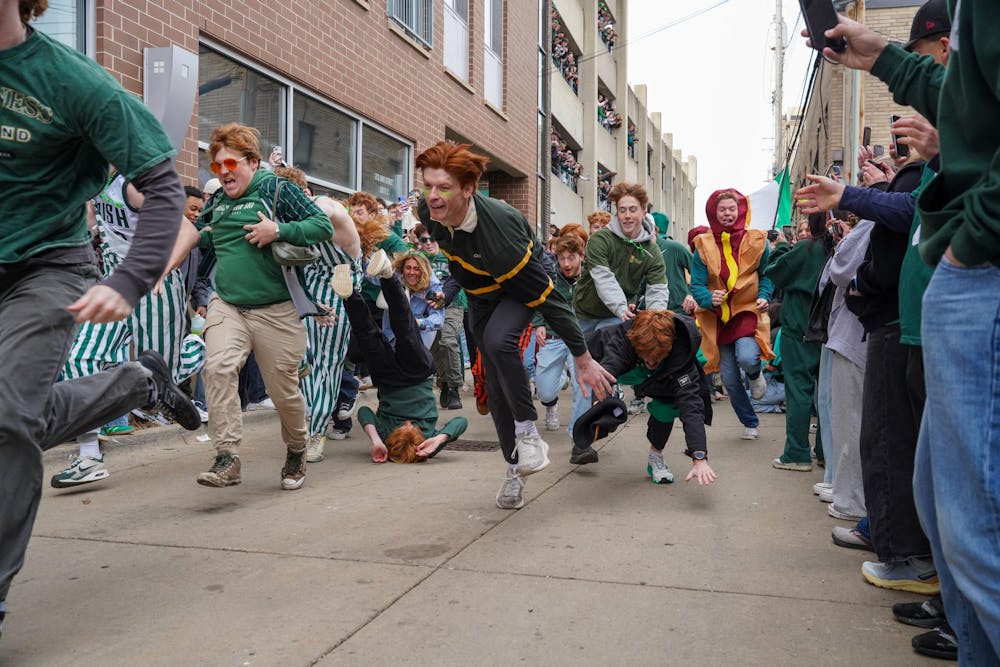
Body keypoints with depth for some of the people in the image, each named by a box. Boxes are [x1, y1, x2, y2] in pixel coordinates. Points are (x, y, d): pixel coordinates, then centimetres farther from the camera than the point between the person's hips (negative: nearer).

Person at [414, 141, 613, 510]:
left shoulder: (498, 229, -41)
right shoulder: (429, 213, -21)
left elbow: (546, 296, -36)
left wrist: (583, 358, -32)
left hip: (519, 288, -6)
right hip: (481, 294, 6)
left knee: (498, 341, -36)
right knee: (495, 386, 3)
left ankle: (528, 431, -16)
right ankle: (515, 468, 16)